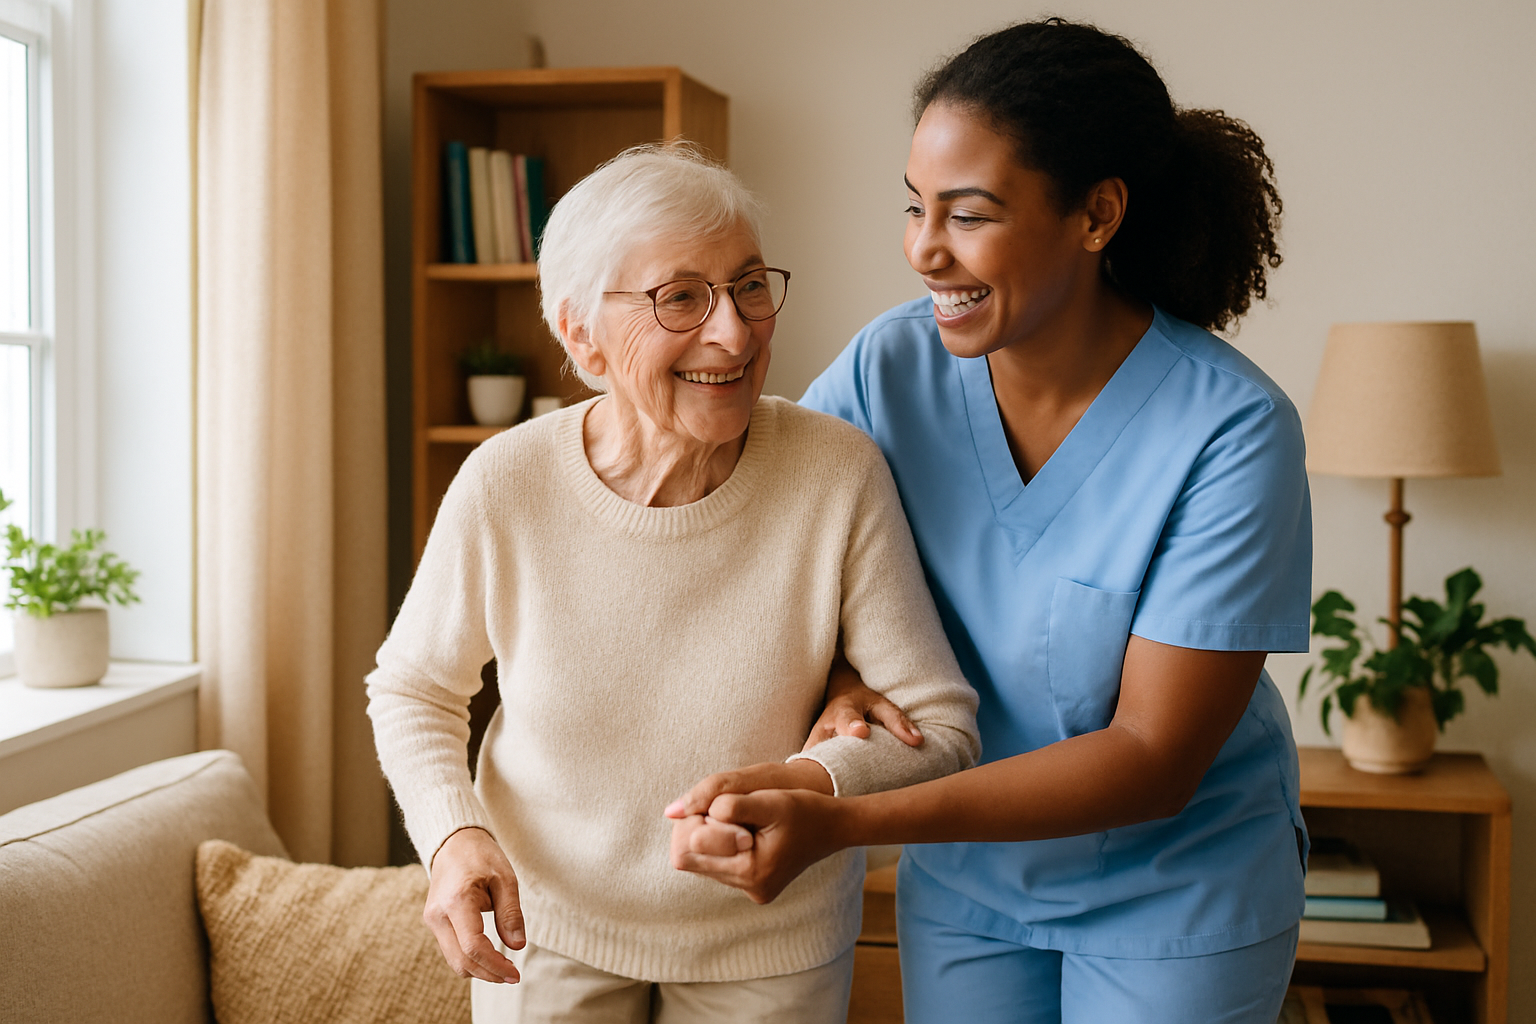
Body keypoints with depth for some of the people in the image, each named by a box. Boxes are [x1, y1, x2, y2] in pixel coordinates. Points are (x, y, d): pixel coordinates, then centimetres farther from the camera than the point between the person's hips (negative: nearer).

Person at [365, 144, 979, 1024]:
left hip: (772, 946, 0)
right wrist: (454, 834, -20)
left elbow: (943, 726, -17)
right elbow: (413, 688, -2)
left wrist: (810, 786, -36)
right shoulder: (504, 487, -20)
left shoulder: (840, 474, -22)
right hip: (550, 925, 0)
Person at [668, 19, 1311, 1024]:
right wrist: (837, 682, -20)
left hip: (1176, 895, -3)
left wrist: (841, 823, -33)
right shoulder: (891, 366, -14)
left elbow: (1154, 759, -25)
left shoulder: (1231, 430, -25)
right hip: (962, 880, 3)